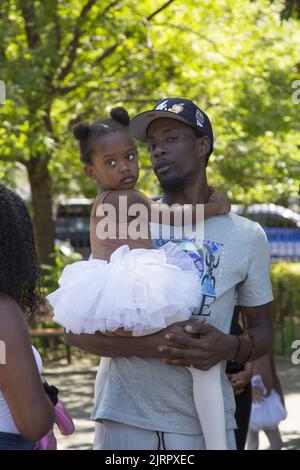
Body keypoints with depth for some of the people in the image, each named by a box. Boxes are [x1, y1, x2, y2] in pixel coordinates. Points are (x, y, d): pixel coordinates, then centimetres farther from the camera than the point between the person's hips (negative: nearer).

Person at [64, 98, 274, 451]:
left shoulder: (246, 235, 6)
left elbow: (262, 328, 13)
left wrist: (230, 347, -12)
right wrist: (150, 345, -19)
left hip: (205, 423, 1)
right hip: (125, 419, 0)